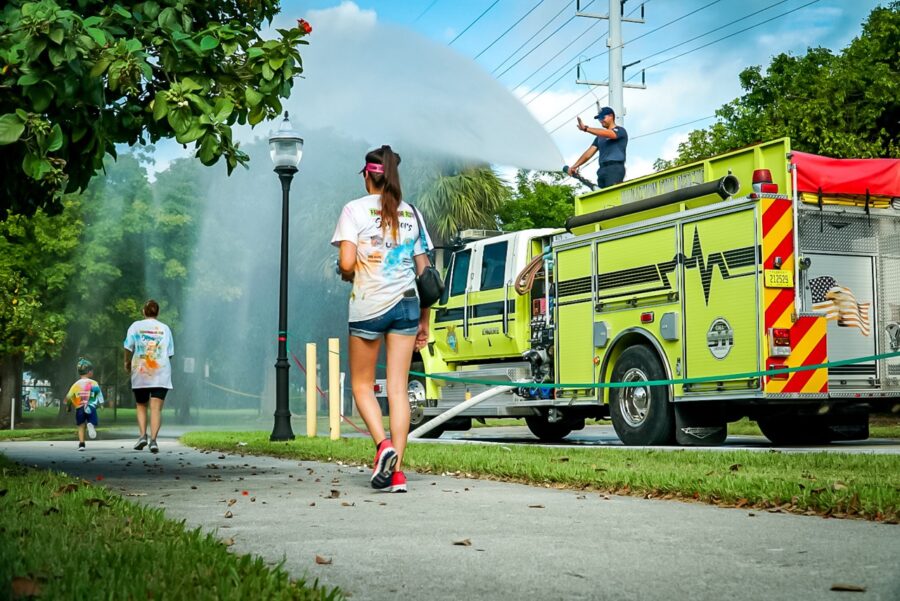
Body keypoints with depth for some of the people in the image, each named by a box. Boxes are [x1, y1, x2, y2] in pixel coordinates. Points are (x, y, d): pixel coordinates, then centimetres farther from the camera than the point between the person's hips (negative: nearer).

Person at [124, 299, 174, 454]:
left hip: (140, 373, 0)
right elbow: (169, 353, 5)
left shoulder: (136, 326, 3)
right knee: (156, 409, -3)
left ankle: (143, 435, 1)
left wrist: (127, 363, 12)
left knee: (141, 406, 16)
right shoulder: (165, 328, 6)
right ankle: (153, 439, -16)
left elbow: (128, 347, -4)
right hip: (161, 374, 0)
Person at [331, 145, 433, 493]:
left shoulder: (355, 210, -3)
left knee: (362, 385, 12)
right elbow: (424, 271, 9)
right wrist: (424, 321, 15)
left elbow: (346, 263, -13)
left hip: (368, 306, -3)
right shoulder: (411, 213, 9)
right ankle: (397, 472, 0)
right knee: (398, 389, 3)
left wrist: (346, 274, 11)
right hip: (406, 305, 3)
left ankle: (383, 444, -11)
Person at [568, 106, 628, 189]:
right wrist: (575, 166, 7)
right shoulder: (600, 137, 27)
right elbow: (589, 153, 19)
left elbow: (607, 134, -15)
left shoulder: (620, 130, 6)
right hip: (602, 169, 6)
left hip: (615, 168, -6)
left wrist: (585, 128, -21)